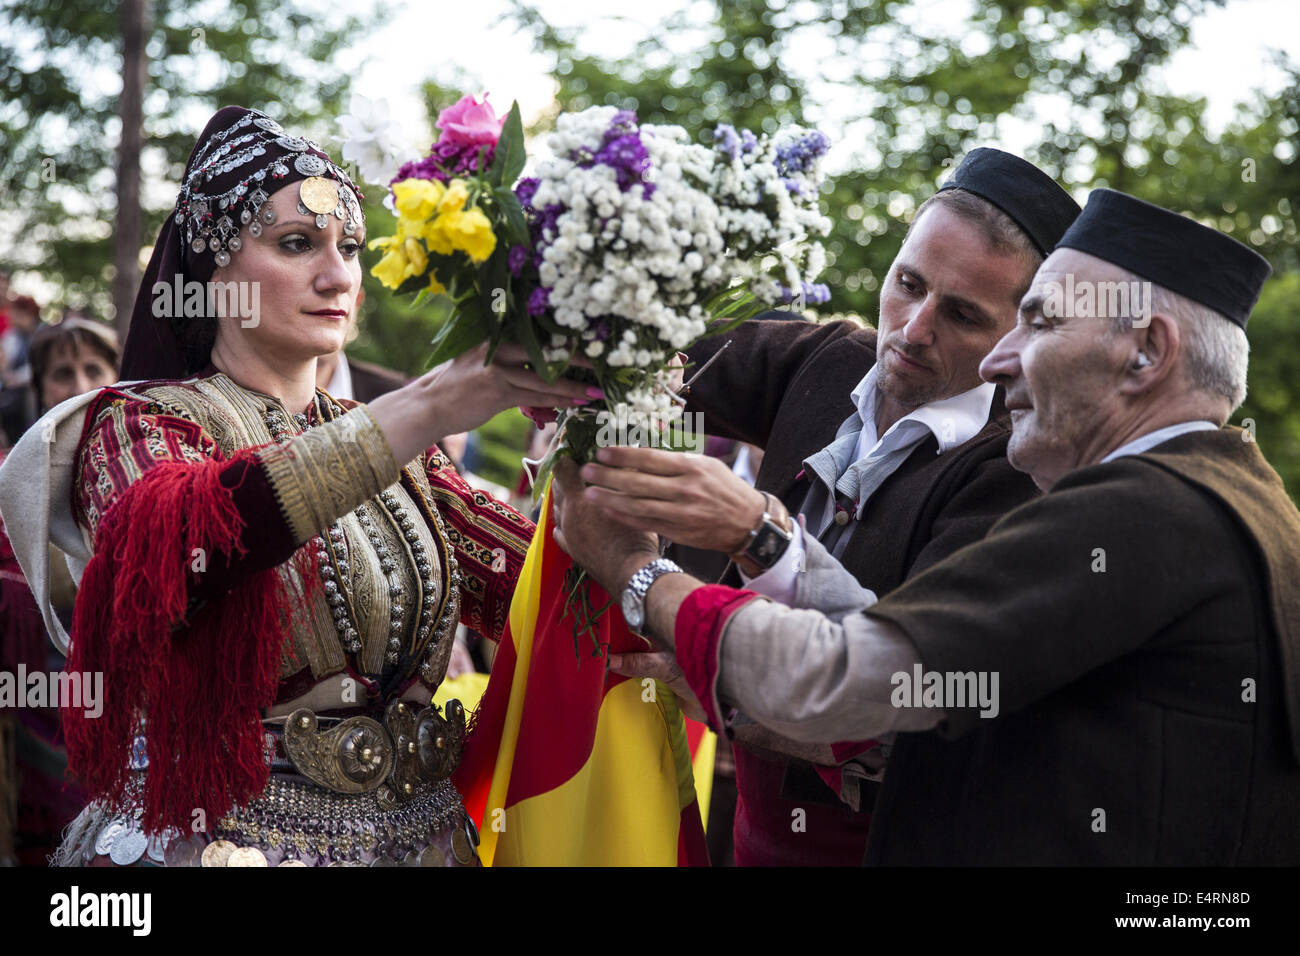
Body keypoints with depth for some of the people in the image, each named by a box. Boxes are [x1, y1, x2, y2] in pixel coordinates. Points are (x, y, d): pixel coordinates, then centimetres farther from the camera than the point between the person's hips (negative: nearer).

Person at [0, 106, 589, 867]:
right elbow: (166, 540, -30)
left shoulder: (394, 456, 10)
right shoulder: (136, 426, -6)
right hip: (222, 835, -5)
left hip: (422, 832, 5)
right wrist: (425, 410, -38)